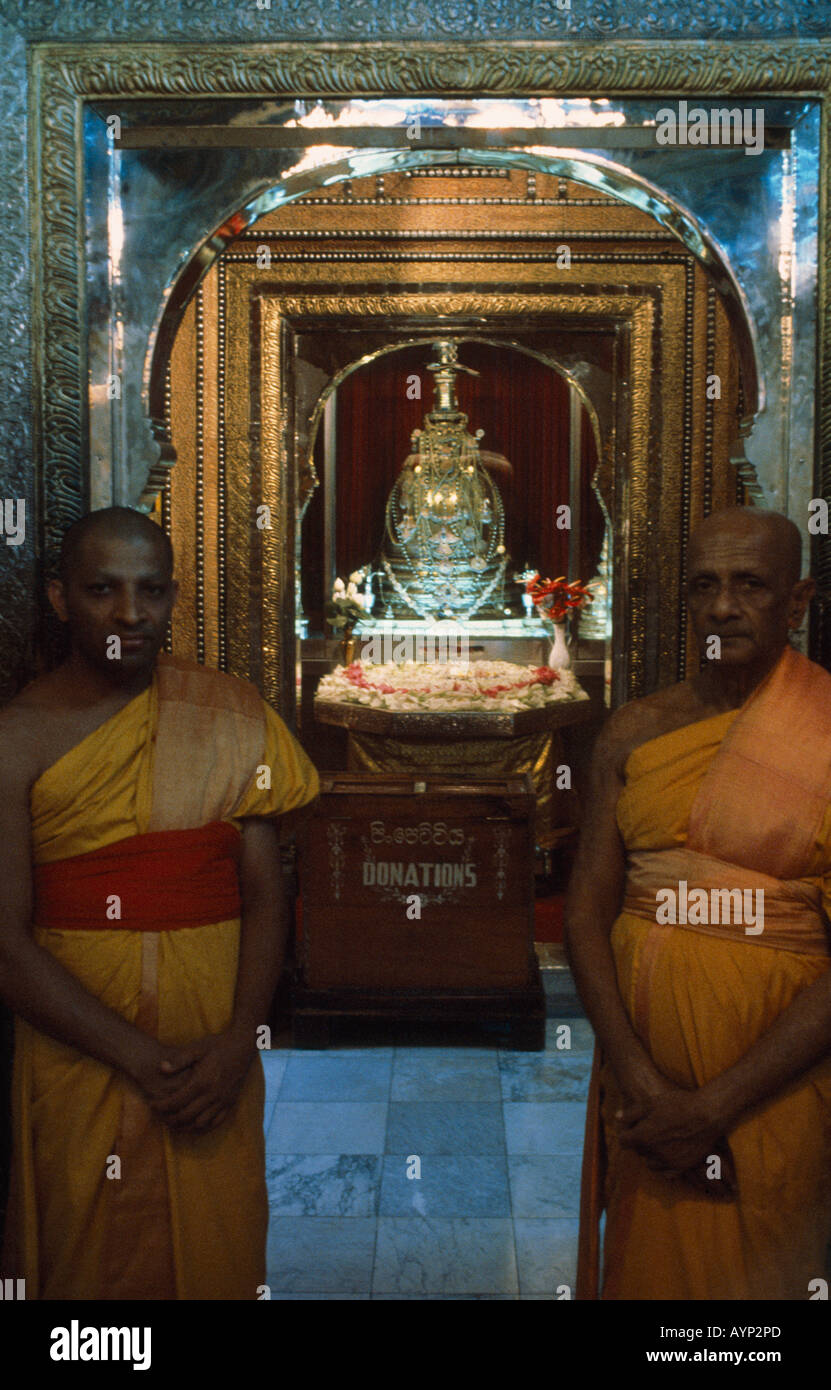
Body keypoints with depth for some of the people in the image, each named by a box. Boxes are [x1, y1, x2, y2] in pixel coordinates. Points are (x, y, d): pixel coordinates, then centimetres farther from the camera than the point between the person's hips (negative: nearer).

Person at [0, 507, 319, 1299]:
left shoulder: (231, 717, 0)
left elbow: (264, 893, -1)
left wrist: (238, 1041, -14)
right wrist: (139, 1057, -15)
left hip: (216, 1054, 2)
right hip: (81, 1062, -1)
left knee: (218, 1257, 13)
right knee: (90, 1264, 13)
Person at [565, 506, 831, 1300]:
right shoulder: (634, 733, 1)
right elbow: (587, 906, -2)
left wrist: (715, 1107, -17)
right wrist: (641, 1080, -14)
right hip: (641, 1046, 3)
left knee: (757, 1270, 14)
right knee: (646, 1258, 19)